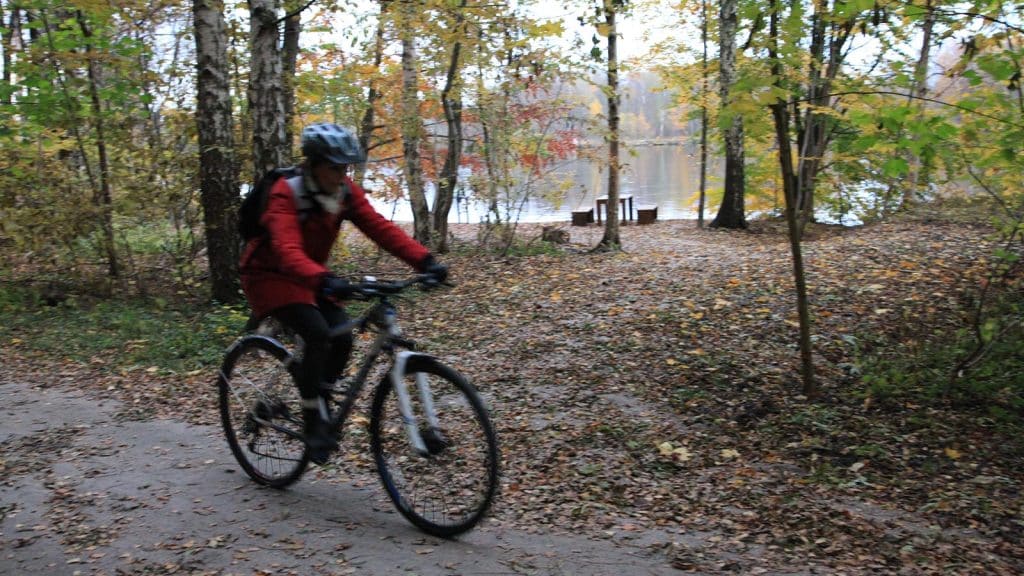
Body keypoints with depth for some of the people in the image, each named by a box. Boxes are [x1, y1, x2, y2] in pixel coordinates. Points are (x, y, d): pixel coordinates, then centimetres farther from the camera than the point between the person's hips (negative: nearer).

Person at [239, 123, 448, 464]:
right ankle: (313, 422, -13)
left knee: (343, 336, -13)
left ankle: (319, 407, 9)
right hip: (269, 276, -6)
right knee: (317, 333, -27)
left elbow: (380, 227, -19)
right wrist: (324, 280, -60)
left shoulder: (345, 192, -9)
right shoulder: (286, 194, -26)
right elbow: (287, 249, -41)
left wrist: (425, 261, -33)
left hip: (307, 278, 6)